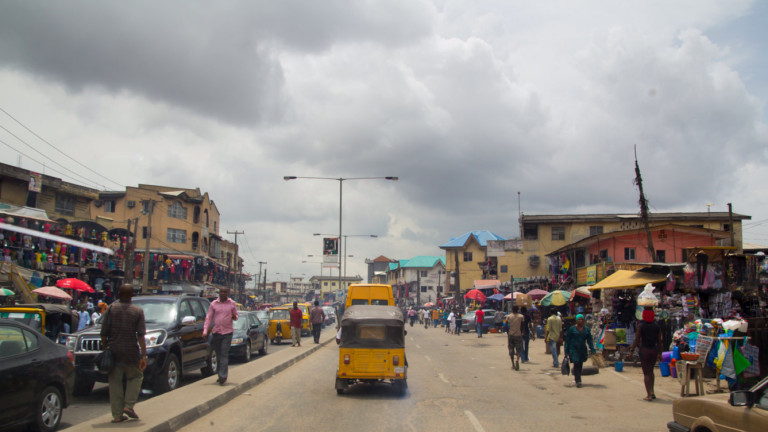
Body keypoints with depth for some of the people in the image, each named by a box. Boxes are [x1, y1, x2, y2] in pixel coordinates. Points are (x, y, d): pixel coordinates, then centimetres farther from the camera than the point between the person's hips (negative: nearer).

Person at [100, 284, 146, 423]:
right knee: (136, 376, 17)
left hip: (114, 350, 1)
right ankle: (128, 405, 3)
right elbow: (141, 335, -6)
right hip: (131, 351, -1)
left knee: (115, 381, 8)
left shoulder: (111, 309, 1)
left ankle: (117, 414, 9)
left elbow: (104, 332, -1)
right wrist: (144, 356, -6)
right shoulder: (138, 311, -1)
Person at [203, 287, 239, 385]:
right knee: (218, 355, 8)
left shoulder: (232, 304, 4)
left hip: (227, 332, -2)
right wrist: (205, 331, -5)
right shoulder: (213, 304, 6)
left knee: (224, 354, -9)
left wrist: (234, 317, -13)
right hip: (216, 332, 2)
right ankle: (221, 375, 20)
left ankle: (223, 376, -10)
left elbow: (236, 316, 13)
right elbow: (208, 317, 4)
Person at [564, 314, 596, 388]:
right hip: (574, 349, -4)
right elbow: (567, 340, -1)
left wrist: (592, 349, -5)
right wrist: (566, 351, -4)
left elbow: (589, 340, 8)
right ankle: (578, 381, -9)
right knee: (576, 364, -13)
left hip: (583, 350, 4)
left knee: (580, 365, 8)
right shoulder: (572, 329, -3)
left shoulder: (587, 329, 8)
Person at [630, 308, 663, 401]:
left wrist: (632, 350, 1)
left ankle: (649, 395, -1)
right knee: (651, 371, 21)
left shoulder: (641, 326, -8)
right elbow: (659, 341, 5)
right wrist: (659, 353, 13)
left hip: (644, 350, -4)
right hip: (654, 350, 4)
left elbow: (637, 340, -8)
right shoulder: (657, 327, 2)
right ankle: (652, 391, 22)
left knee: (646, 373, 0)